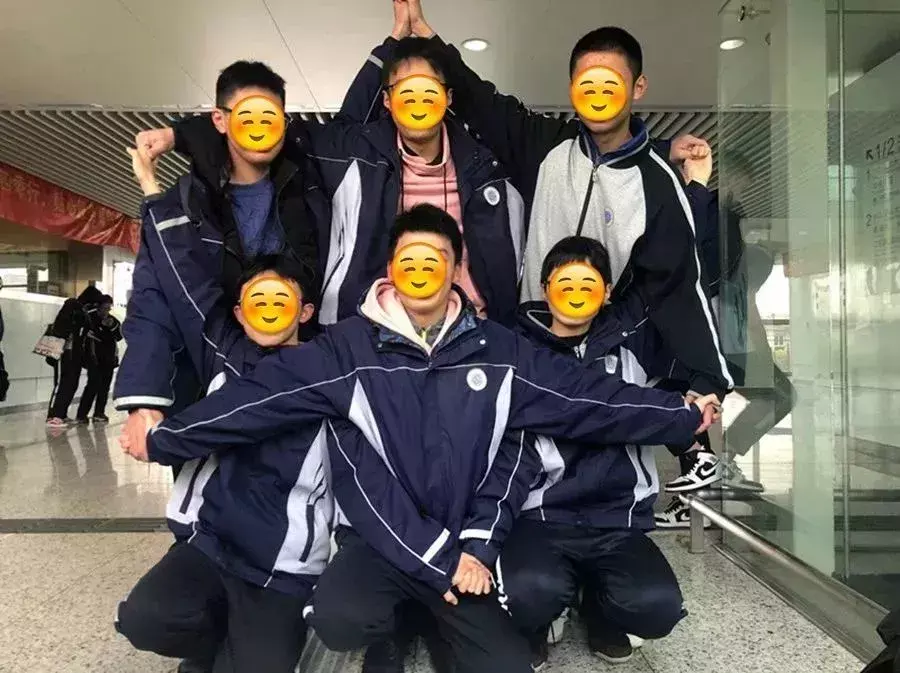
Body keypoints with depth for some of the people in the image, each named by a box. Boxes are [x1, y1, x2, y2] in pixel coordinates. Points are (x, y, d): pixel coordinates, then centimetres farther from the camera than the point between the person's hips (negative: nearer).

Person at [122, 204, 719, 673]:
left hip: (467, 540, 2)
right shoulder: (351, 346, -7)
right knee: (341, 620, -29)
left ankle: (439, 625, 24)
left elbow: (588, 396, 2)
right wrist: (165, 437, -8)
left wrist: (684, 416, 4)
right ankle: (403, 622, 8)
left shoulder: (497, 349, -1)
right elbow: (264, 396, -8)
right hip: (382, 536, -2)